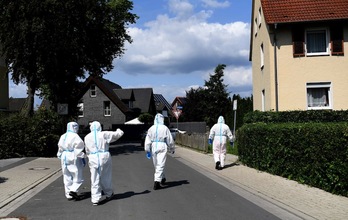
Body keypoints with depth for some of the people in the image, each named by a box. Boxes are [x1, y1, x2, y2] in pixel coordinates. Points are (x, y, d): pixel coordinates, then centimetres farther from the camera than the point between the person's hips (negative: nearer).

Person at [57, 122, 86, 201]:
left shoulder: (63, 136, 11)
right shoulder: (75, 136, -11)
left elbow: (60, 148, 15)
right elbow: (79, 149, -15)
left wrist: (60, 156, 23)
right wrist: (82, 158, -11)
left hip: (64, 158, 7)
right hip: (73, 158, -7)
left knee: (67, 177, 11)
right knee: (78, 176, 3)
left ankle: (68, 194, 14)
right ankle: (73, 190, -13)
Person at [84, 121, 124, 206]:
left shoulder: (87, 137, 3)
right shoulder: (104, 134, -3)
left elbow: (87, 151, 10)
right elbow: (119, 134, 5)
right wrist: (118, 130, 28)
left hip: (93, 158, 1)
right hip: (104, 157, -1)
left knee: (95, 179, 5)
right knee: (106, 177, 16)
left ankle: (95, 199, 4)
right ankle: (109, 194, 31)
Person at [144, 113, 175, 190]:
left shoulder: (151, 128, 2)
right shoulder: (165, 128, -4)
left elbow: (147, 140, 1)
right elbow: (170, 140, 0)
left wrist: (147, 150, 5)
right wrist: (172, 149, 13)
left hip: (153, 147, 4)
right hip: (162, 147, -3)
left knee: (156, 164, 18)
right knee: (160, 165, -4)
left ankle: (162, 178, 37)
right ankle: (157, 182, -12)